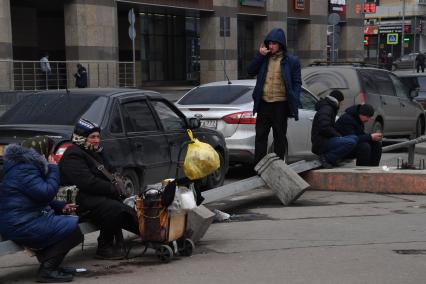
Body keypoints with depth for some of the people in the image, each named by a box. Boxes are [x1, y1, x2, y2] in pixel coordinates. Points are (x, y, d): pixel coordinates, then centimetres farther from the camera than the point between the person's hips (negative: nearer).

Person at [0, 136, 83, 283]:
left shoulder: (27, 165, 18)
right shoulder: (24, 169, -16)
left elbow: (40, 198, 25)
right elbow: (46, 193, -22)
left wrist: (60, 206, 12)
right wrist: (53, 170, -9)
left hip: (23, 221, 11)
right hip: (21, 226, -11)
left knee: (68, 220, 21)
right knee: (73, 226, -17)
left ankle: (50, 265, 16)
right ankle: (47, 270, -12)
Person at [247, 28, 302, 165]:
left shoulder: (291, 61, 1)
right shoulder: (264, 58, 13)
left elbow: (297, 82, 0)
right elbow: (251, 71, 8)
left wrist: (295, 101, -11)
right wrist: (259, 55, -3)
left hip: (281, 104, -3)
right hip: (264, 103, 3)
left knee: (279, 136, 6)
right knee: (260, 135, 2)